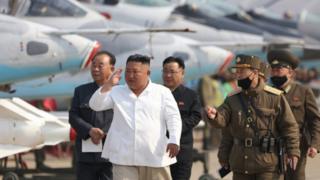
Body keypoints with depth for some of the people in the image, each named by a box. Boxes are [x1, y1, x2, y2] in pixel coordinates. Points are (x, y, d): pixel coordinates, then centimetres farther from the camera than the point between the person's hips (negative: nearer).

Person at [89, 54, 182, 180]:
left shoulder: (162, 92, 4)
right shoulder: (116, 92, 9)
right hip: (124, 157, 1)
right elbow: (95, 105, -1)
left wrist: (174, 141, -17)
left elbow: (173, 118, -1)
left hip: (155, 157, 0)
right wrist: (109, 84, -13)